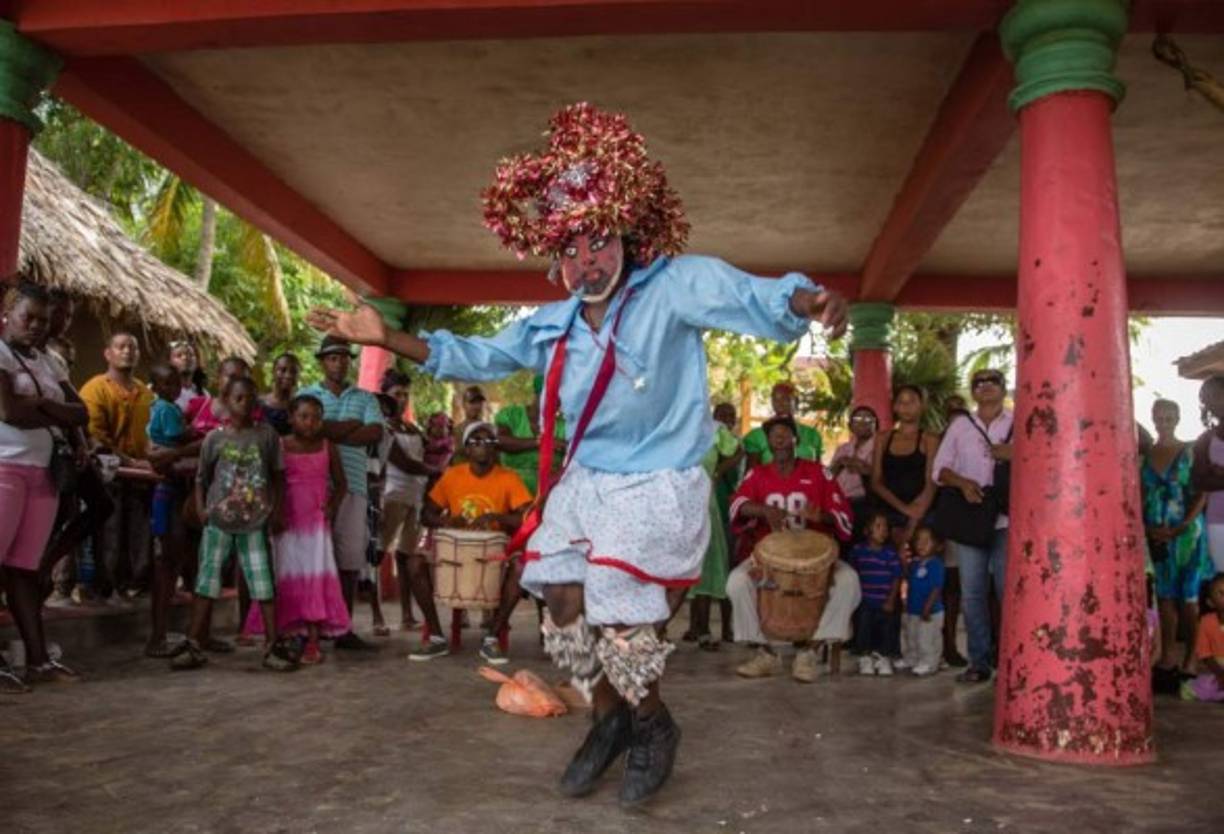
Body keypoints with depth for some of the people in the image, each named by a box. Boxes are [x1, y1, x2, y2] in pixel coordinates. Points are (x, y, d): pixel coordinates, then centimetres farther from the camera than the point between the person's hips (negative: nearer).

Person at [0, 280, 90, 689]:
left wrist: (38, 403, -7)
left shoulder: (46, 363, 19)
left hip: (42, 473, 7)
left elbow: (81, 413, 9)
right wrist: (54, 419, -3)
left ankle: (38, 659, 8)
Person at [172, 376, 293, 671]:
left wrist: (277, 510, -1)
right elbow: (201, 478, 9)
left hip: (254, 523, 0)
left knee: (264, 584, -1)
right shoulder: (215, 438, 3)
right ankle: (193, 646, 11)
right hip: (218, 522, 1)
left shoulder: (266, 434, 2)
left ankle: (274, 646, 6)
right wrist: (200, 508, -5)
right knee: (206, 582, 4)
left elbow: (279, 475, 6)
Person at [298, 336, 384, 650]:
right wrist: (353, 425, -4)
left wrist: (332, 433, -6)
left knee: (350, 556, 1)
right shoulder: (307, 395, 12)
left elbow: (375, 433, 0)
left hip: (352, 485, 2)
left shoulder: (365, 398, 16)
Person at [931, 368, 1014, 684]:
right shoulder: (960, 425, 13)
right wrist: (962, 482, -8)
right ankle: (979, 662, 12)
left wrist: (1015, 454, -15)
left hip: (1006, 518, -2)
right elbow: (939, 468, 9)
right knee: (972, 592, 4)